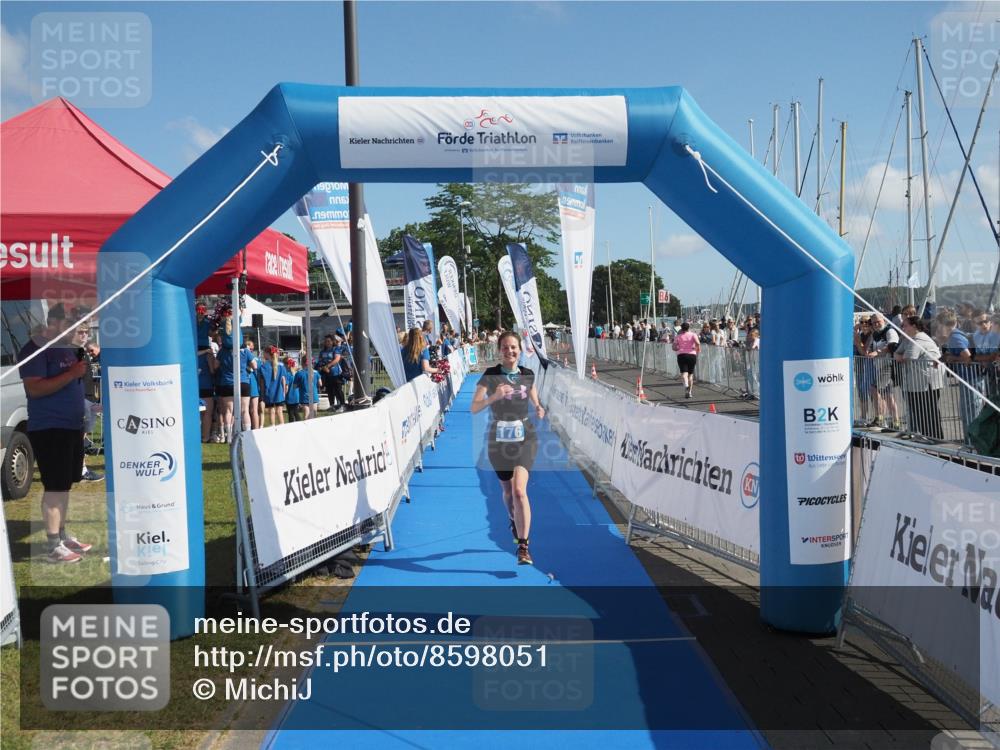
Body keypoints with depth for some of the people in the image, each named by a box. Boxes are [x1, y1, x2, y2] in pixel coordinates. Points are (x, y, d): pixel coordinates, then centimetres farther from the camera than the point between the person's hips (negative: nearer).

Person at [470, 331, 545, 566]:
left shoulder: (527, 375, 1)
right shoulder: (490, 375, -6)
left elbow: (536, 400, 17)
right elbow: (474, 408, -13)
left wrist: (539, 410, -5)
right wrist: (494, 397, -31)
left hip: (525, 437, -1)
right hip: (498, 438, 1)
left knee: (519, 489, -18)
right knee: (508, 491, 16)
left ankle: (523, 546, -15)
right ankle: (514, 522, 49)